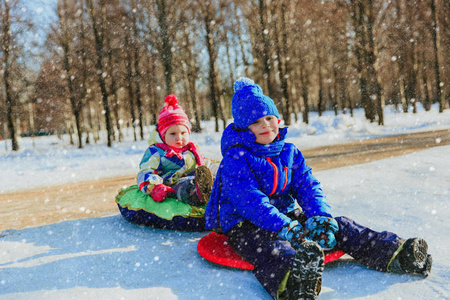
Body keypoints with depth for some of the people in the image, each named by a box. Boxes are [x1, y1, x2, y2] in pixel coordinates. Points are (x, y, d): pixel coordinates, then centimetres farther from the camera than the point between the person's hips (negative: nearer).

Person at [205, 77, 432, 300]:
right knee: (272, 247, -40)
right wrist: (286, 228, -34)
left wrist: (319, 217, -19)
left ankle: (394, 252, -24)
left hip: (288, 214, 7)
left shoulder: (289, 153, 11)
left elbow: (307, 187, 3)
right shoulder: (235, 160, -10)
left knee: (337, 226, -12)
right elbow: (250, 201, -22)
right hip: (245, 225, -7)